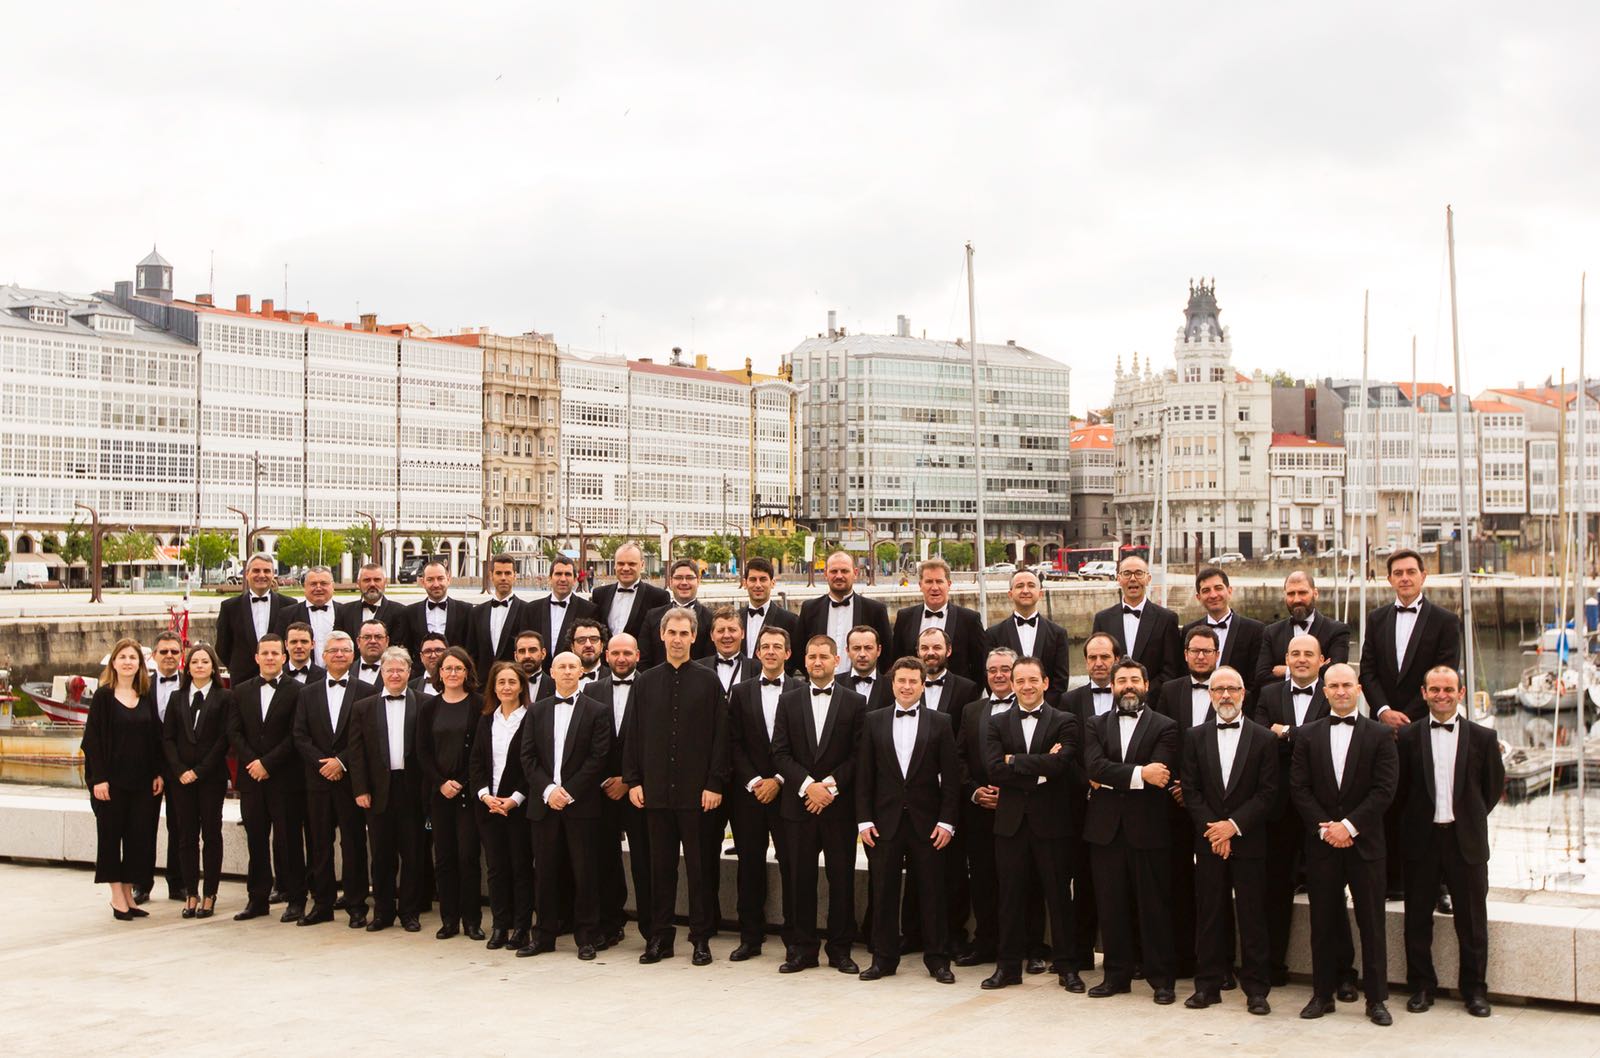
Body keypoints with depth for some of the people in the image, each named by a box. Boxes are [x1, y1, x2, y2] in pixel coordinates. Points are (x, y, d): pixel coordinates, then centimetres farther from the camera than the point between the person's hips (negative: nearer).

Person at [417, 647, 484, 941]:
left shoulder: (479, 705, -1)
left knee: (468, 855, -4)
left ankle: (472, 919, 4)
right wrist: (441, 783, -6)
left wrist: (462, 783, -11)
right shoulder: (429, 707, 8)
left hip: (469, 790, -3)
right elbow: (422, 751, 6)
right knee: (444, 856, 4)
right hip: (438, 791, 3)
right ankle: (449, 919, 11)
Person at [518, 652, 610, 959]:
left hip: (581, 804, -3)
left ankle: (586, 937, 7)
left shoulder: (596, 712, 2)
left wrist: (569, 792, -12)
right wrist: (548, 789, -8)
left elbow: (598, 758, -5)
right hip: (544, 803, 3)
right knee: (545, 872, 6)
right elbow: (528, 757, 6)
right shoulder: (537, 711, 12)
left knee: (583, 872, 0)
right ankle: (544, 935, 14)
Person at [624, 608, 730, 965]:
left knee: (698, 866, 3)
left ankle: (701, 938, 11)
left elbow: (720, 737, -2)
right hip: (656, 789, 3)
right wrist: (633, 781, 3)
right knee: (661, 865, 8)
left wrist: (714, 784, -8)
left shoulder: (708, 682, 0)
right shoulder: (646, 682, 9)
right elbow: (633, 736, 10)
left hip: (696, 791, -3)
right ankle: (660, 936, 15)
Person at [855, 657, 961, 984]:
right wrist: (864, 819, -2)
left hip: (926, 822, -1)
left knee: (932, 892, 3)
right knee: (883, 892, 5)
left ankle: (937, 959, 12)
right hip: (885, 820, 1)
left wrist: (947, 821, -6)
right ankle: (884, 958, 14)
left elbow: (950, 777, 1)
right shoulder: (873, 721, 7)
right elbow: (864, 775, 5)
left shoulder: (940, 723, 3)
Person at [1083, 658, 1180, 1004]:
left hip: (1148, 829, -3)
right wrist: (1138, 774, -18)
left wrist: (1109, 780, -11)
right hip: (1106, 829, 3)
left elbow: (1160, 774, -13)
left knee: (1155, 906, 1)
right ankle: (1117, 975, 17)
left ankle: (1161, 979, 9)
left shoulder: (1164, 727, 2)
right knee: (1111, 906, 7)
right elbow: (1095, 766, -6)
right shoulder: (1097, 726, 11)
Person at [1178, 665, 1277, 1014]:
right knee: (1209, 915, 5)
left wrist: (1234, 825, -13)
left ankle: (1256, 989, 6)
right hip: (1207, 841, 2)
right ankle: (1208, 984, 12)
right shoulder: (1194, 737, 7)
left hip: (1248, 841, -2)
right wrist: (1212, 829, -9)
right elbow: (1190, 790, 3)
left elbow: (1268, 794, -3)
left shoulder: (1263, 739, 2)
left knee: (1252, 916, 0)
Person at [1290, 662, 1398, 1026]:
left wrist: (1349, 826, -13)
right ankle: (1323, 994, 15)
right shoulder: (1308, 736, 8)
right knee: (1323, 923, 6)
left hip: (1365, 843, -2)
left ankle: (1376, 999, 8)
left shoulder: (1380, 735, 2)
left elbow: (1384, 790, -5)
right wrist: (1324, 828, -9)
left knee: (1372, 924, 2)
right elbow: (1299, 788, 2)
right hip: (1321, 843, 2)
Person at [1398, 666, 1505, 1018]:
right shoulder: (1408, 737, 1)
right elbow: (1399, 789, 5)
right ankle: (1421, 986, 18)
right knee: (1417, 918, 7)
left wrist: (1471, 818, 8)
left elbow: (1494, 787, 9)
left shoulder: (1483, 737, 1)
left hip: (1466, 840, 0)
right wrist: (1414, 820, 2)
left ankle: (1474, 989, 17)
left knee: (1472, 920, 6)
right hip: (1422, 840, 0)